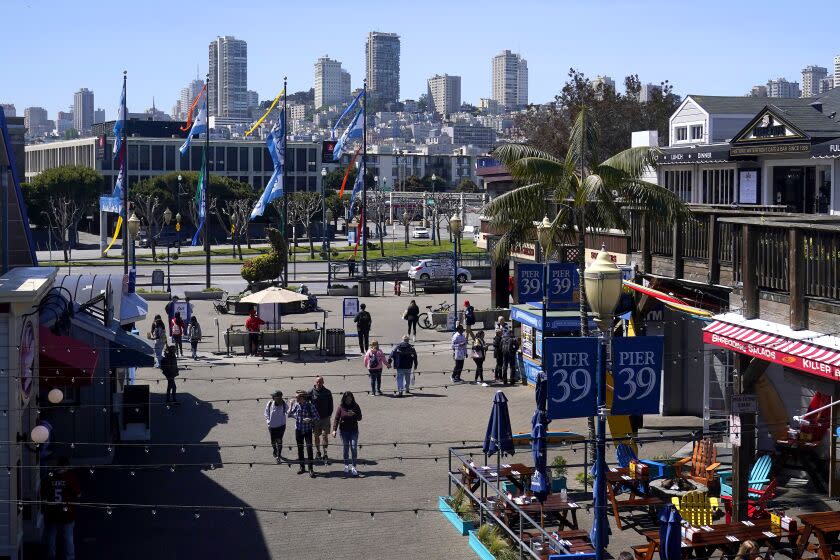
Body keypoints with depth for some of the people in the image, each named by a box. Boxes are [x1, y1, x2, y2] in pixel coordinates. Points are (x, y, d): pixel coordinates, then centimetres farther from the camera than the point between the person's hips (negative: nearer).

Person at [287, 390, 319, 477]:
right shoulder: (296, 405, -3)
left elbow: (317, 417, -9)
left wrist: (310, 419, -28)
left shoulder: (310, 405, -13)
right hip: (298, 430, 4)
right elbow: (288, 415, 6)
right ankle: (302, 467, 25)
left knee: (309, 449, -8)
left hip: (308, 430, -4)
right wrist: (291, 406, -10)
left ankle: (311, 469, -1)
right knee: (300, 449, 12)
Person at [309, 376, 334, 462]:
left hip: (325, 417, 0)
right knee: (316, 436, 10)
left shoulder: (327, 392, 1)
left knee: (325, 436, -5)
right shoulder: (311, 393, -2)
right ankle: (318, 453, 24)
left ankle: (325, 454, -3)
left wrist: (329, 414, -2)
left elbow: (330, 404, 8)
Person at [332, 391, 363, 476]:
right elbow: (336, 419, -5)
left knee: (354, 448, -8)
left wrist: (355, 415, -20)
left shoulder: (356, 406, 1)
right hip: (343, 430, 0)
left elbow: (360, 418, 3)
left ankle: (353, 467, -4)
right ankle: (346, 465, 19)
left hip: (354, 430, 0)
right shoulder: (341, 407, -2)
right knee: (345, 448, 4)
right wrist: (334, 429, -17)